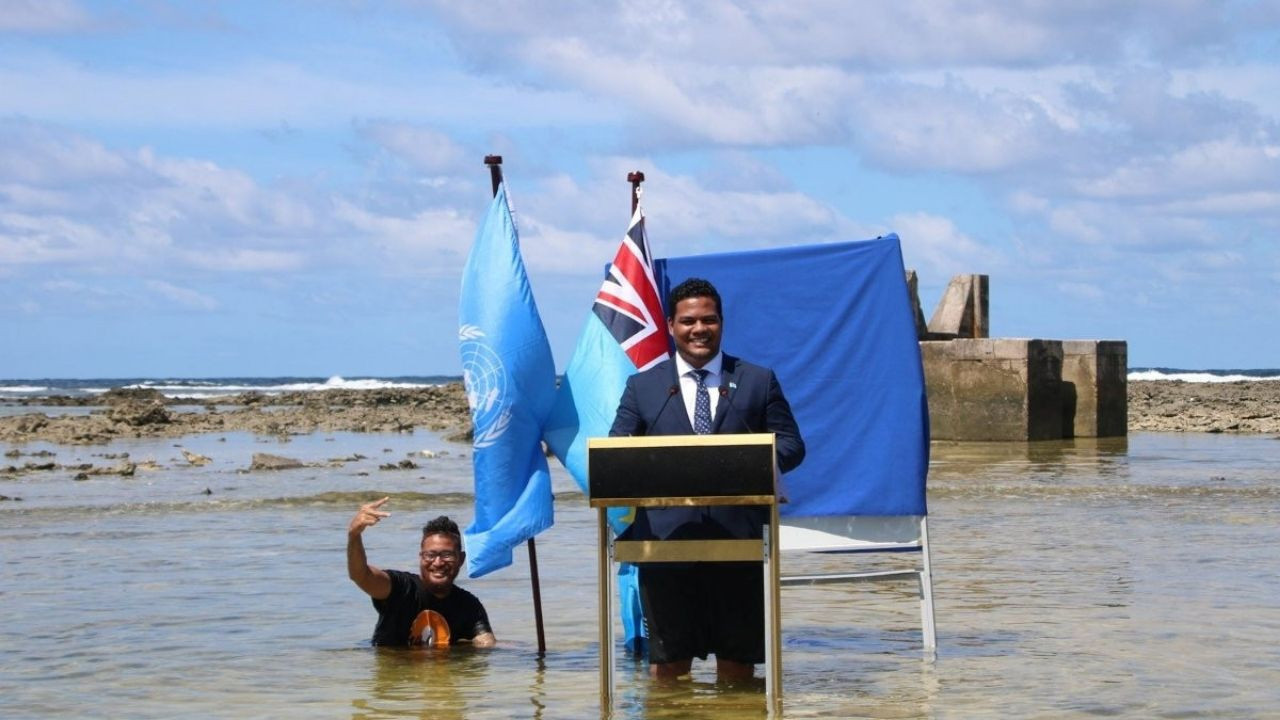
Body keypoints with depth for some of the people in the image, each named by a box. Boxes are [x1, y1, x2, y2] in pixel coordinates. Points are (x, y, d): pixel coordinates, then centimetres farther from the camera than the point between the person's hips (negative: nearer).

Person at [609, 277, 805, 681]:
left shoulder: (759, 382, 13)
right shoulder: (642, 387, 14)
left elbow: (791, 445, 9)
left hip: (739, 536, 0)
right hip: (666, 537, 0)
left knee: (738, 654, 4)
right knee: (668, 657, 0)